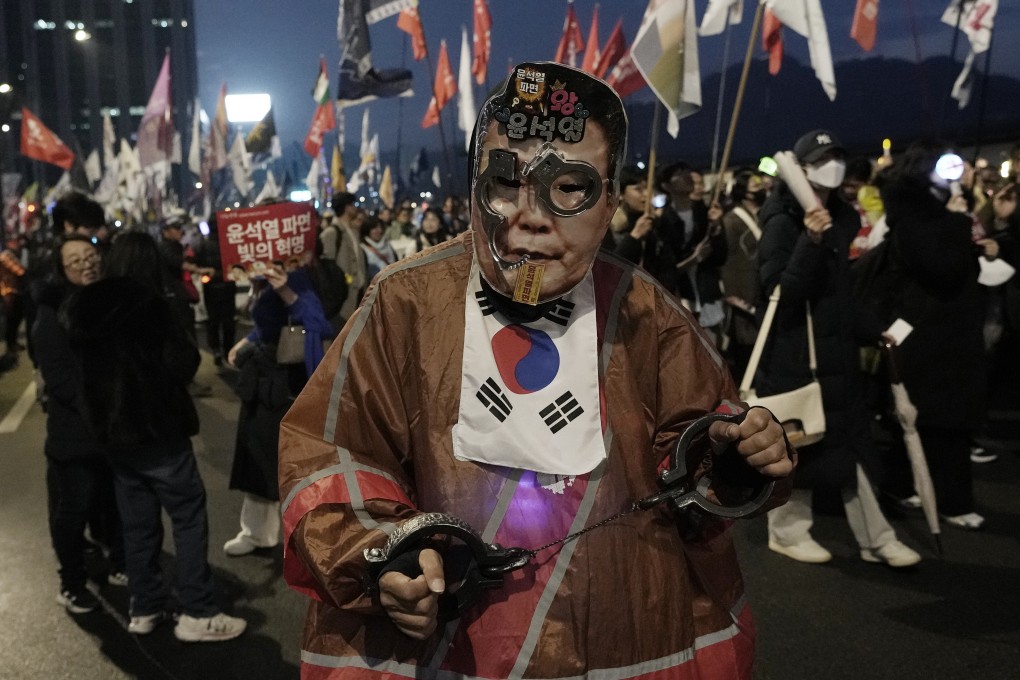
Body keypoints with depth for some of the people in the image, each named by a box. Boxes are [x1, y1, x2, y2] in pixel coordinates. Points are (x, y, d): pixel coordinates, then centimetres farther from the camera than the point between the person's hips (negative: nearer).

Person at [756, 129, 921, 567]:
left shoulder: (842, 218, 11)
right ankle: (787, 531, 19)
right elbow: (779, 291, -22)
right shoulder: (782, 223, -12)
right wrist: (810, 241, -30)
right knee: (795, 443, 3)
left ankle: (875, 539, 17)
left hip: (836, 351, 7)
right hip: (792, 353, -7)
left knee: (844, 446, 11)